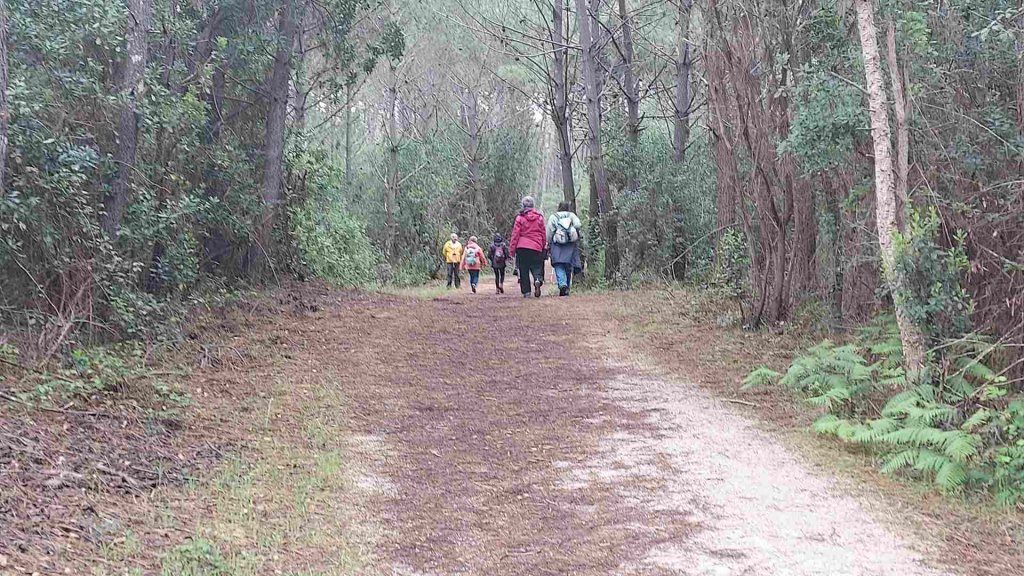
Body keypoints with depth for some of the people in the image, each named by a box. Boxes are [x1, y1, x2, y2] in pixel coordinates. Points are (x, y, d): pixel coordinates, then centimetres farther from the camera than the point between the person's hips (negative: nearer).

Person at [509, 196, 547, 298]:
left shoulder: (520, 218, -3)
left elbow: (515, 234, -2)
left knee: (523, 270, 5)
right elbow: (543, 233, 11)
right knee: (536, 266, 7)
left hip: (522, 247, -1)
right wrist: (544, 246, 21)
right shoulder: (539, 217, 6)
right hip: (536, 247, 1)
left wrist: (512, 248, 3)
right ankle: (538, 279, -25)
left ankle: (526, 291, 2)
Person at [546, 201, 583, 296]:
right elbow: (578, 225, -7)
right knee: (568, 267, 11)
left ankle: (562, 284, -30)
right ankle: (567, 288, 13)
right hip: (571, 245, 2)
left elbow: (549, 232, 1)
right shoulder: (572, 215, 11)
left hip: (557, 244, -2)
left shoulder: (553, 217, 8)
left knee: (559, 267, -7)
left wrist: (548, 243, 9)